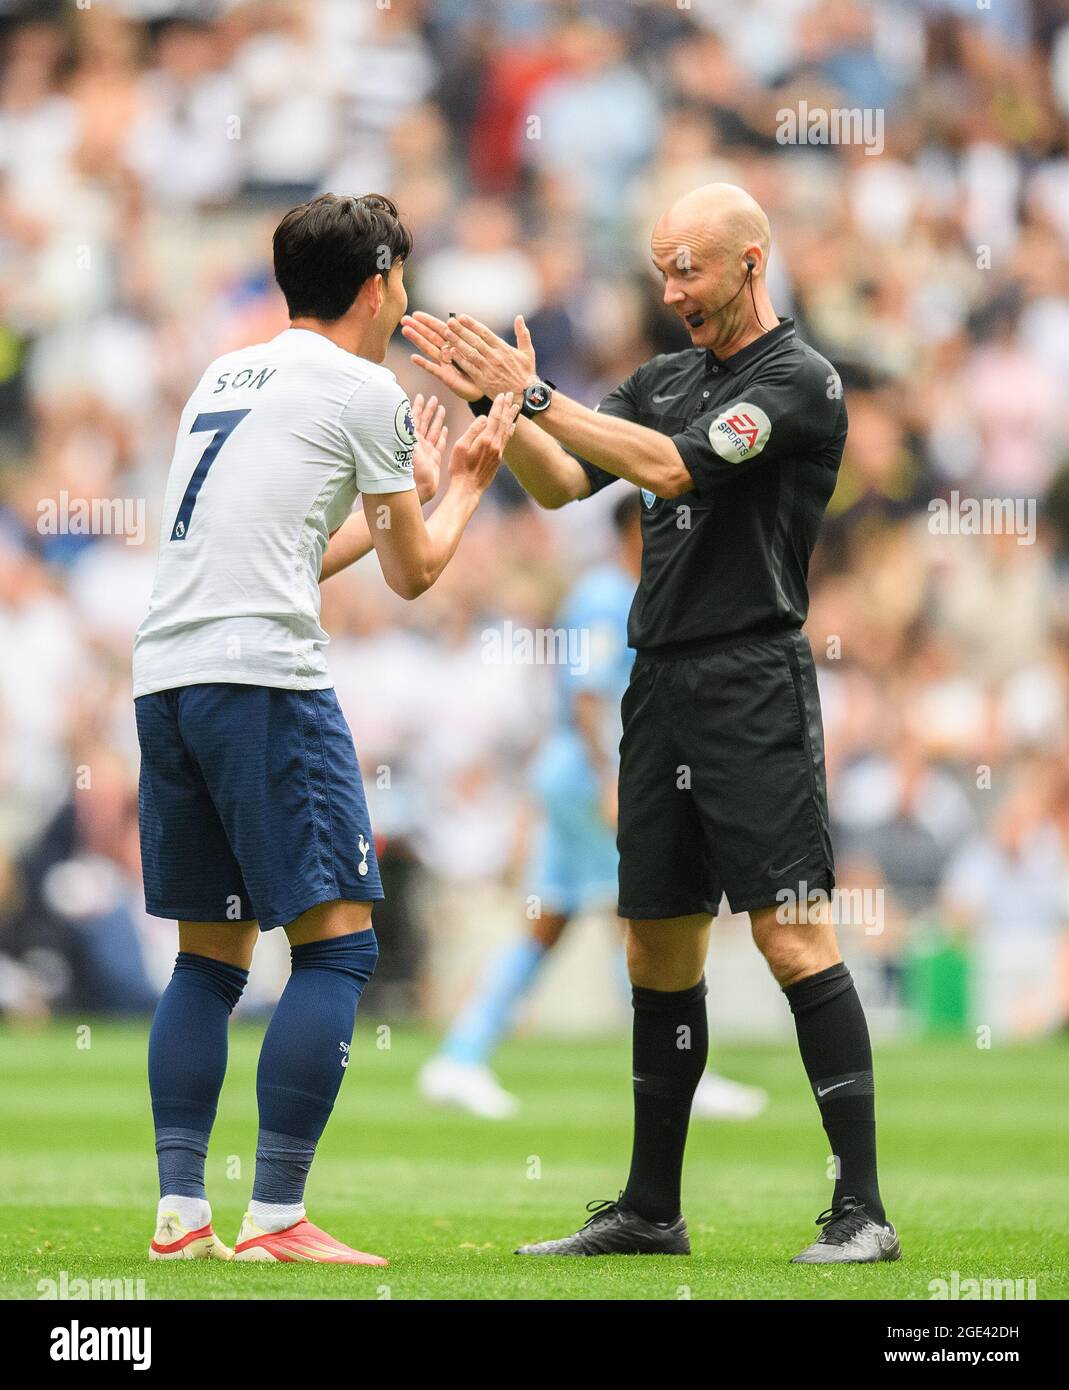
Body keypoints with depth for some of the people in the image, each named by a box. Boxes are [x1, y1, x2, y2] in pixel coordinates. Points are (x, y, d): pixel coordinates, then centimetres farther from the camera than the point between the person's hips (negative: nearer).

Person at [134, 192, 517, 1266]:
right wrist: (463, 486, 29)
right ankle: (275, 1218, -10)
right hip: (261, 675, -8)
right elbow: (412, 572, 11)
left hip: (163, 678, 8)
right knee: (335, 944, -4)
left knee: (209, 954, 13)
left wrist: (408, 489, 41)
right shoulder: (362, 391, 1)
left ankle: (178, 1210, 7)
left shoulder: (223, 378, 22)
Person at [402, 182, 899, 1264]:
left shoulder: (799, 381, -7)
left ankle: (860, 1209, -12)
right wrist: (494, 400, -4)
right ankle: (651, 1210, 17)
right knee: (658, 950, 10)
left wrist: (535, 393, -16)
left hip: (754, 687, -8)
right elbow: (560, 482, 12)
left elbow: (672, 465, -18)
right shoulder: (665, 380, 16)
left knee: (793, 937, -12)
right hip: (659, 681, 8)